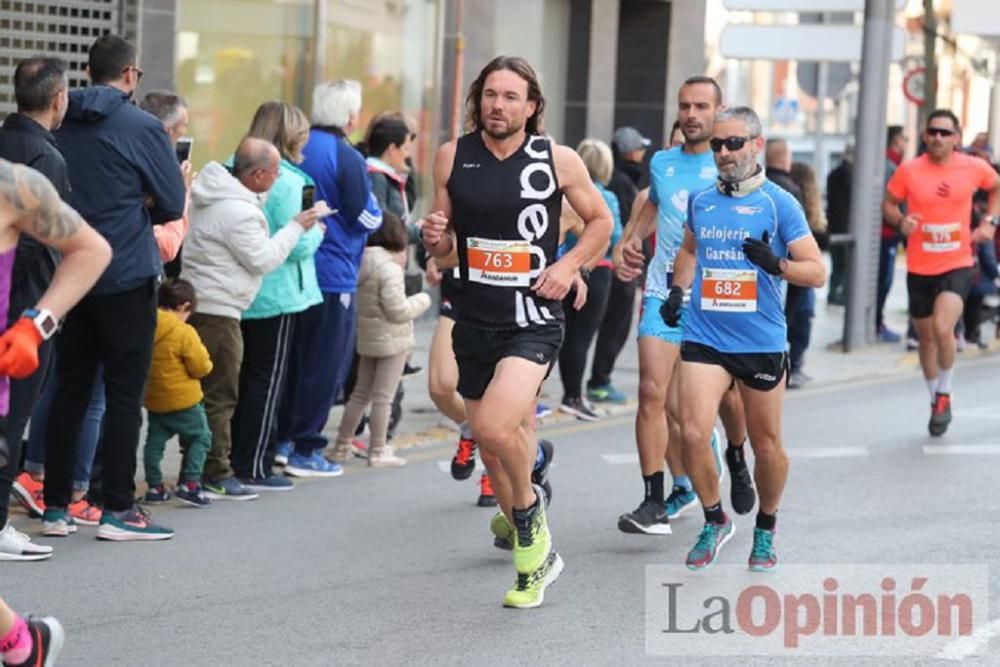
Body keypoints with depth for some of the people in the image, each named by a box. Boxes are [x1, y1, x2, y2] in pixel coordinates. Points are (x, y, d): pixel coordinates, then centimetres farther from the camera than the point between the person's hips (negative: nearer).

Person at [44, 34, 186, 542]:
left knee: (69, 390, 10)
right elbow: (173, 205, -7)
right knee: (125, 394, -1)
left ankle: (56, 506, 12)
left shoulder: (60, 126, 6)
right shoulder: (142, 128, -10)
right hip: (126, 277, -5)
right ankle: (118, 510, -1)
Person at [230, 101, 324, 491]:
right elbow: (297, 245, -19)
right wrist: (316, 230, 2)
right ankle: (253, 468, 3)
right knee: (268, 381, 0)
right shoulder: (286, 181, -16)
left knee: (247, 375, 16)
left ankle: (235, 460, 20)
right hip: (277, 294, -7)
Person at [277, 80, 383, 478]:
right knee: (325, 366, 1)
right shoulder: (346, 158, -15)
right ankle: (306, 449, 2)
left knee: (291, 359, 17)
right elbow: (366, 217, -13)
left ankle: (280, 438, 21)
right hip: (333, 273, -7)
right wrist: (376, 214, 7)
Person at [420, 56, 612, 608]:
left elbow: (600, 220, 11)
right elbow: (445, 251, 11)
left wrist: (568, 266, -5)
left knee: (495, 427, -27)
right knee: (495, 451, 12)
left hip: (533, 320, -4)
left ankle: (527, 508, 2)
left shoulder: (559, 161, -4)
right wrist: (436, 241, -12)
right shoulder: (452, 158, 3)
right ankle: (536, 552, 34)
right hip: (474, 320, 4)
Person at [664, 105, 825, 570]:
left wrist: (777, 264, -23)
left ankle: (766, 528, 32)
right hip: (704, 337, 2)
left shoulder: (778, 204, -5)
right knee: (693, 433, -13)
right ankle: (715, 521, 10)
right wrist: (677, 290, 13)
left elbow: (817, 272, -5)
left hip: (761, 342, -2)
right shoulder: (700, 201, 7)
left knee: (766, 446, 8)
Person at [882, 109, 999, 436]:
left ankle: (944, 395, 2)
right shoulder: (909, 170, -7)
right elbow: (888, 204, 5)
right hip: (919, 269, 2)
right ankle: (935, 402, 35)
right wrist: (900, 220, -16)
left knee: (942, 329, -23)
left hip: (957, 265, -2)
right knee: (926, 338, 14)